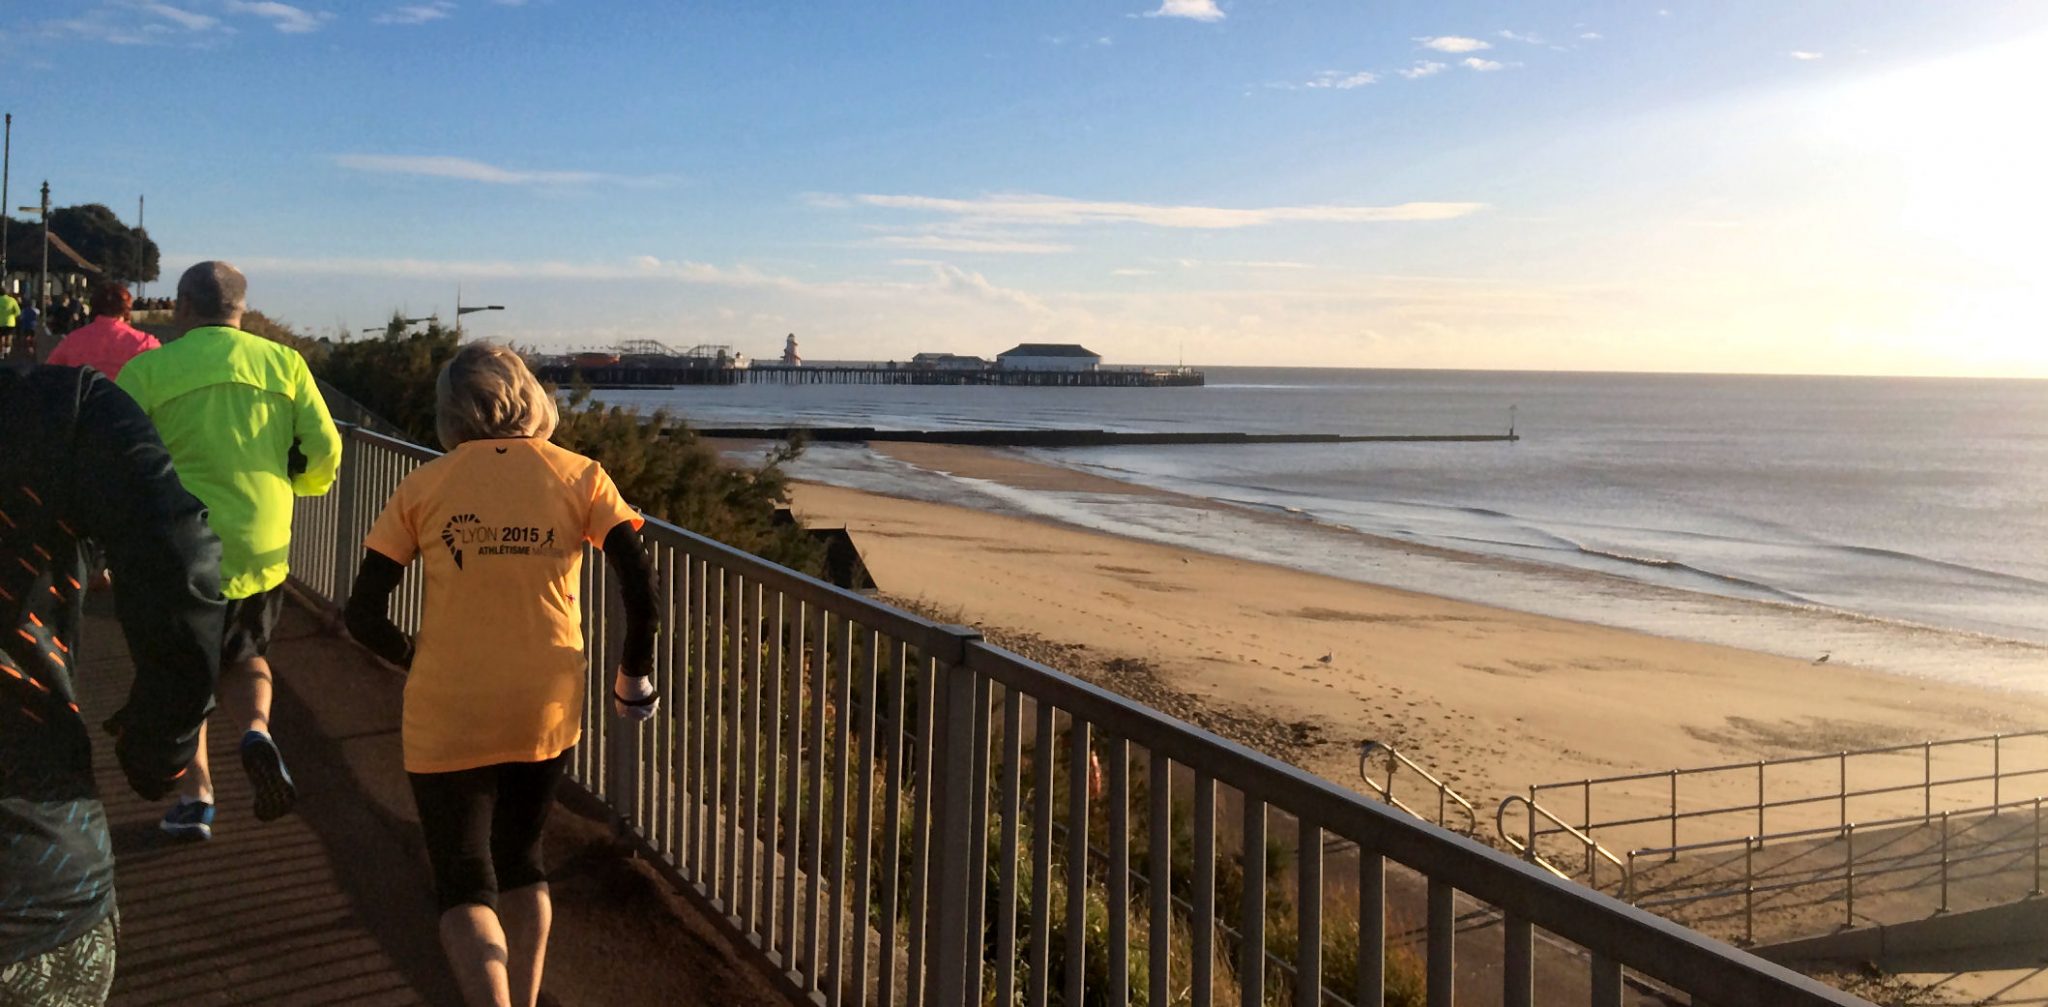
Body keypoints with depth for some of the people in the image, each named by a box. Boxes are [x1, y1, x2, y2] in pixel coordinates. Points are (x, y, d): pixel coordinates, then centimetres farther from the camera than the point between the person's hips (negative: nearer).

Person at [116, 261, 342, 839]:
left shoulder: (147, 370, -3)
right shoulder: (284, 363, 2)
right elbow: (325, 452, 0)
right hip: (262, 552, 2)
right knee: (243, 658, 24)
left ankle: (195, 798, 16)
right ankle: (257, 731, -5)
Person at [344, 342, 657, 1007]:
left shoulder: (424, 486, -1)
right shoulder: (578, 476, -1)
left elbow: (364, 616, -3)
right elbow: (641, 590, -10)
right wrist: (635, 674, 6)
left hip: (448, 717, -2)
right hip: (547, 709, 2)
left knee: (464, 888, 7)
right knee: (521, 861, 24)